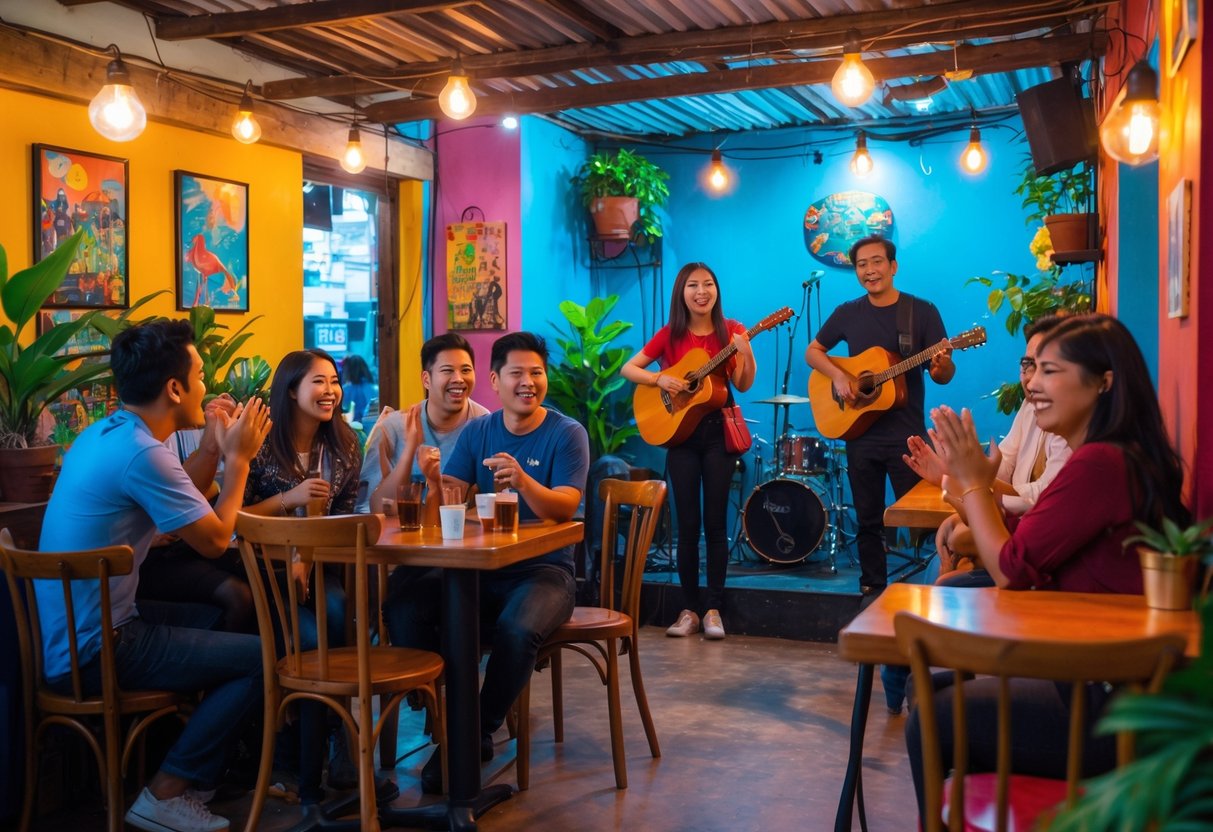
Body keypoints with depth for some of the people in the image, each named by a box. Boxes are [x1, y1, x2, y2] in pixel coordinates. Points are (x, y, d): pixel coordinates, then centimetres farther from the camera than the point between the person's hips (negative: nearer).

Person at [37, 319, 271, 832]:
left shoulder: (104, 434, 8)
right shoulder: (141, 453, -24)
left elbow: (179, 504, 17)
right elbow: (215, 540, -14)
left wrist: (214, 449, 7)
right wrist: (238, 458, -5)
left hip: (69, 633, 10)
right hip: (96, 650, -10)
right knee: (262, 657, -7)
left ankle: (213, 765, 27)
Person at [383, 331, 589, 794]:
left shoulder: (567, 434, -4)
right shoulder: (477, 432, 8)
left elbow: (563, 508, -17)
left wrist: (523, 482, -37)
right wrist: (432, 479, -24)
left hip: (544, 569, -4)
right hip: (480, 566, 4)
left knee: (517, 629, -36)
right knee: (400, 607, -20)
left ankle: (478, 735, -12)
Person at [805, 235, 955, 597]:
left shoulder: (922, 312, -3)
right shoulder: (848, 313, 6)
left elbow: (944, 375, -3)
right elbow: (813, 351, 13)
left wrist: (941, 366, -28)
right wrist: (838, 375, -7)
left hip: (907, 435, -3)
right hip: (861, 434, 3)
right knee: (868, 519, 11)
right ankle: (872, 588, 23)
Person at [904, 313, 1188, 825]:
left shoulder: (1100, 463, -23)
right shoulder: (1120, 457, 9)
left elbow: (1010, 571, -18)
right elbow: (1021, 554, 11)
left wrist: (975, 482, -6)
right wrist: (970, 484, 5)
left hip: (1107, 706, -10)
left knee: (931, 721, 0)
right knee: (932, 688, 19)